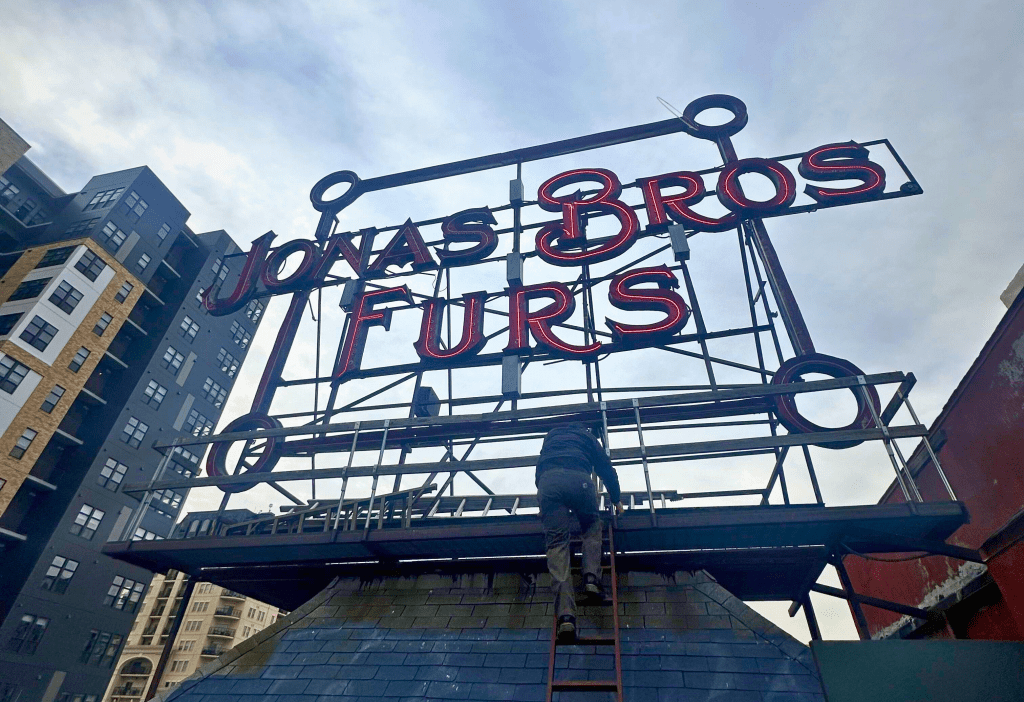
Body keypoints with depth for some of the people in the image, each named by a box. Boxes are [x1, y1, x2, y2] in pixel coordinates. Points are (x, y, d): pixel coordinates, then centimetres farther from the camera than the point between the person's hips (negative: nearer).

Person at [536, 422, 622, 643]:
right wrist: (617, 499, 47)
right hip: (578, 479, -1)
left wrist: (544, 507, 50)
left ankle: (566, 615, -16)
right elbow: (606, 469, 32)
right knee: (592, 526, 25)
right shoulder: (587, 436, 32)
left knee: (557, 543, -3)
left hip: (547, 481, 1)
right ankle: (591, 578, 3)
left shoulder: (550, 436, 39)